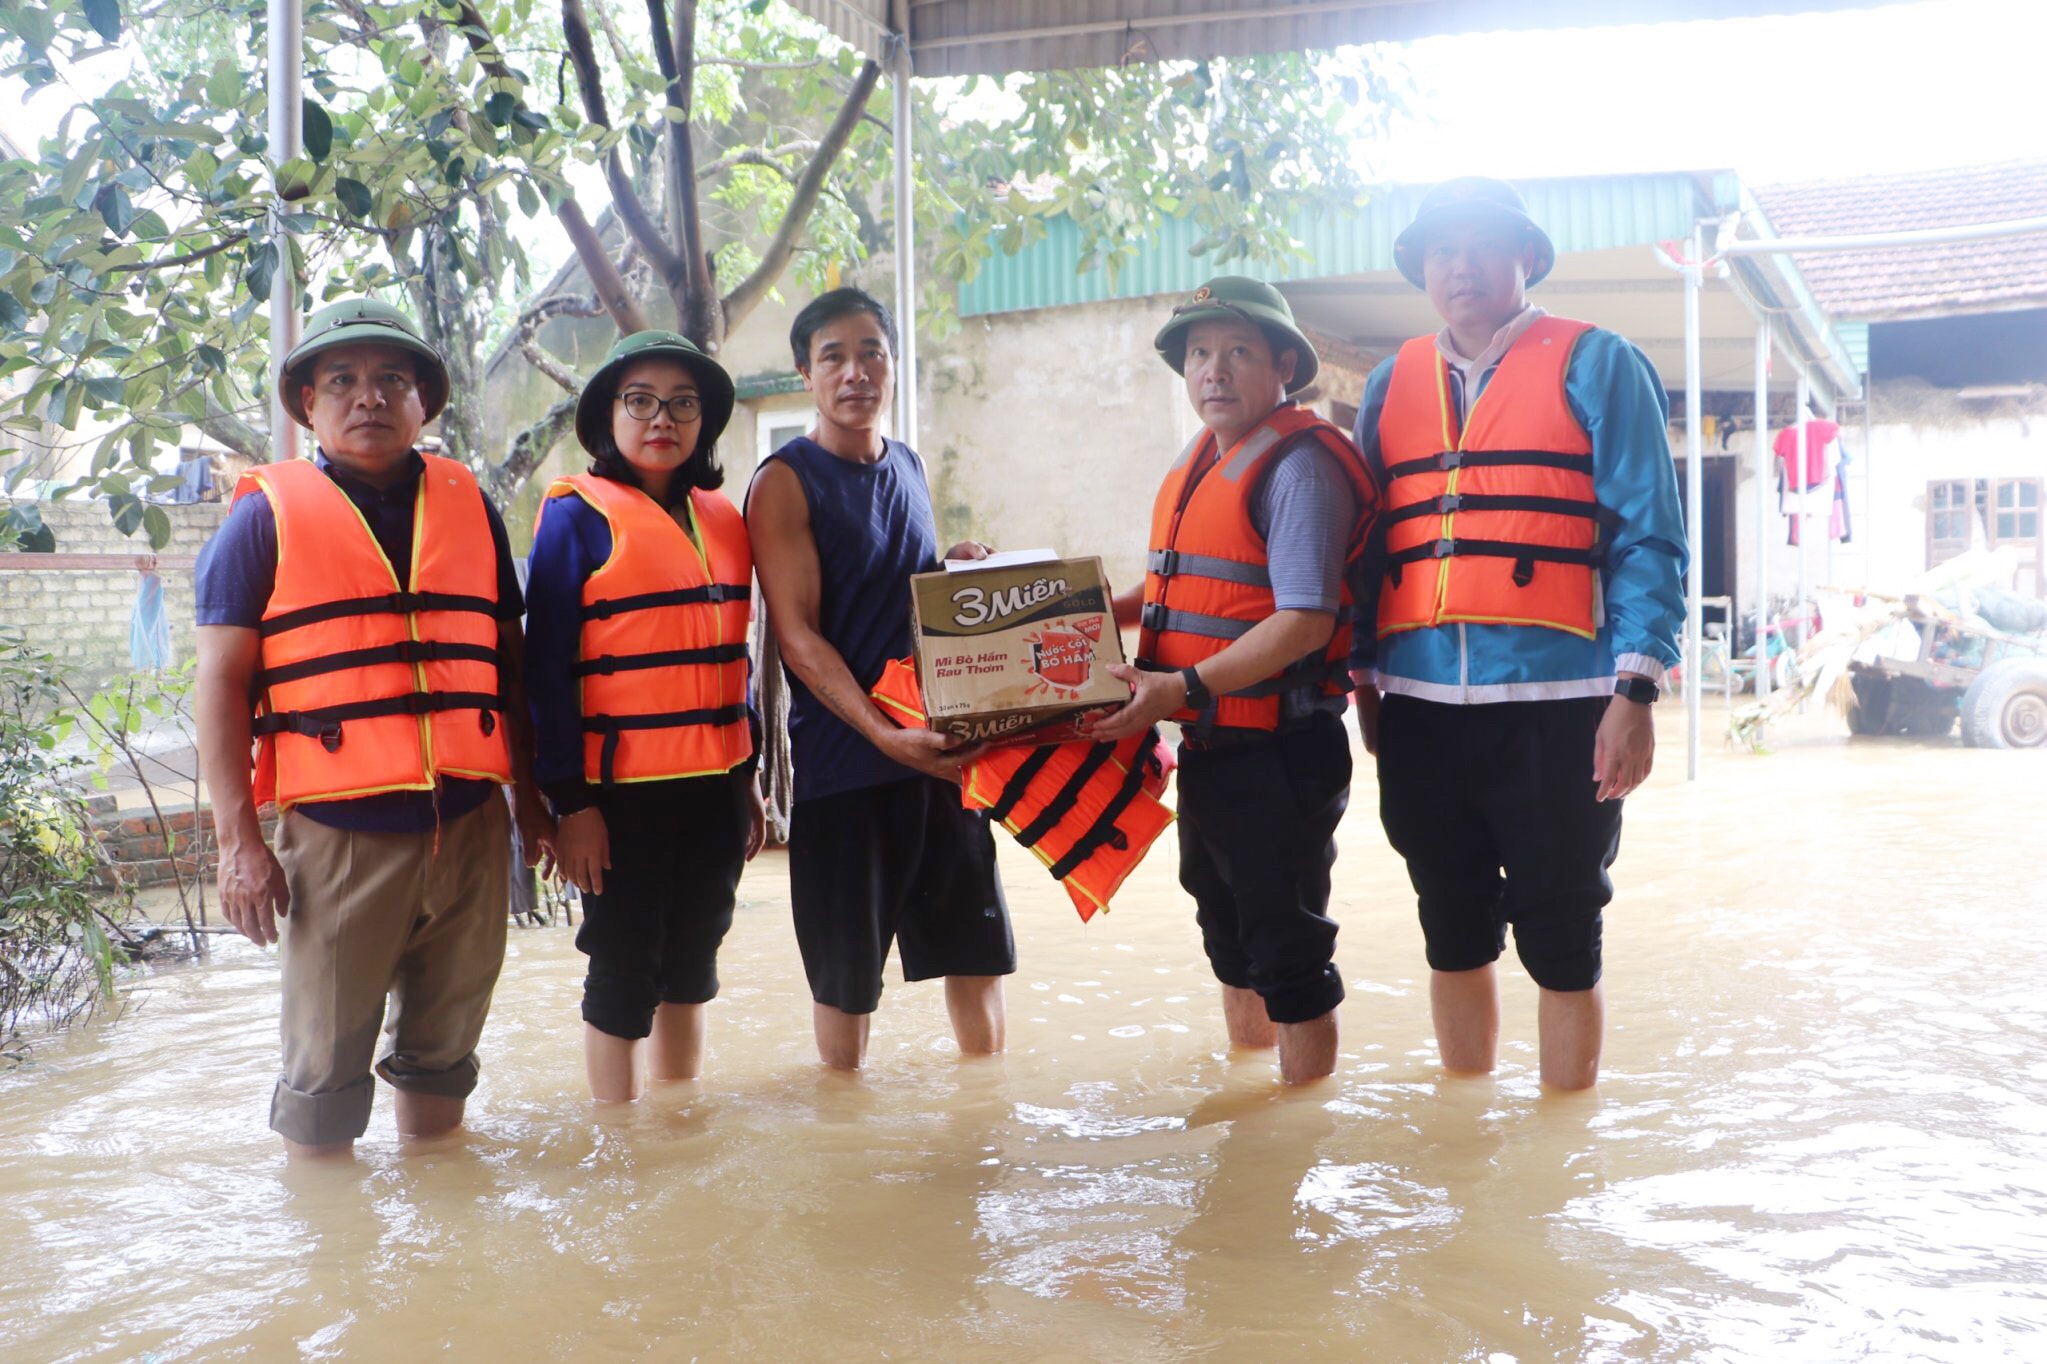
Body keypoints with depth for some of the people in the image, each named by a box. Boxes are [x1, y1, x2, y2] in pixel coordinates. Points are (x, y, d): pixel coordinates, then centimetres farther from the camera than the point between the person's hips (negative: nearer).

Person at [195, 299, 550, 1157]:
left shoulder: (468, 505, 12)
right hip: (336, 830, -3)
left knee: (444, 1045, 15)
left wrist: (531, 794, 13)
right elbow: (222, 679, -1)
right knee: (326, 1059, 5)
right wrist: (238, 839, -8)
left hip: (469, 823, 3)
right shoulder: (269, 514, 2)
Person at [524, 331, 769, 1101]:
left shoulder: (722, 518, 12)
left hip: (713, 785, 5)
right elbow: (548, 667, -8)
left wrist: (747, 777, 16)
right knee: (623, 976, 4)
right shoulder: (578, 513, -5)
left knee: (690, 969, 14)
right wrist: (570, 801, -13)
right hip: (624, 790, -5)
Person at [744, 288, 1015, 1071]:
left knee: (978, 943, 11)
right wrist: (883, 733, -24)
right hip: (843, 761, -6)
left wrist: (958, 571, 3)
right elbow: (798, 636, -13)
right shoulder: (786, 482, -5)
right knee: (846, 969, 4)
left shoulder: (909, 468, 13)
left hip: (941, 748, 6)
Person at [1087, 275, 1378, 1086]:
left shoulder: (1298, 465, -16)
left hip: (1276, 750, -10)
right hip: (1207, 746, 10)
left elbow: (1304, 621, -24)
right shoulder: (1199, 464, 12)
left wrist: (1185, 688, -27)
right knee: (1231, 941, 22)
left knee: (1286, 955, 1)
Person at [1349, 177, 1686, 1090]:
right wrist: (1363, 680, 9)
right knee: (1453, 934, 14)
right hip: (1420, 707, 4)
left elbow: (1648, 537, -3)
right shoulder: (1391, 384, 15)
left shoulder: (1595, 366, 2)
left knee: (1560, 941, 3)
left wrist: (1634, 690, -12)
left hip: (1556, 706, -4)